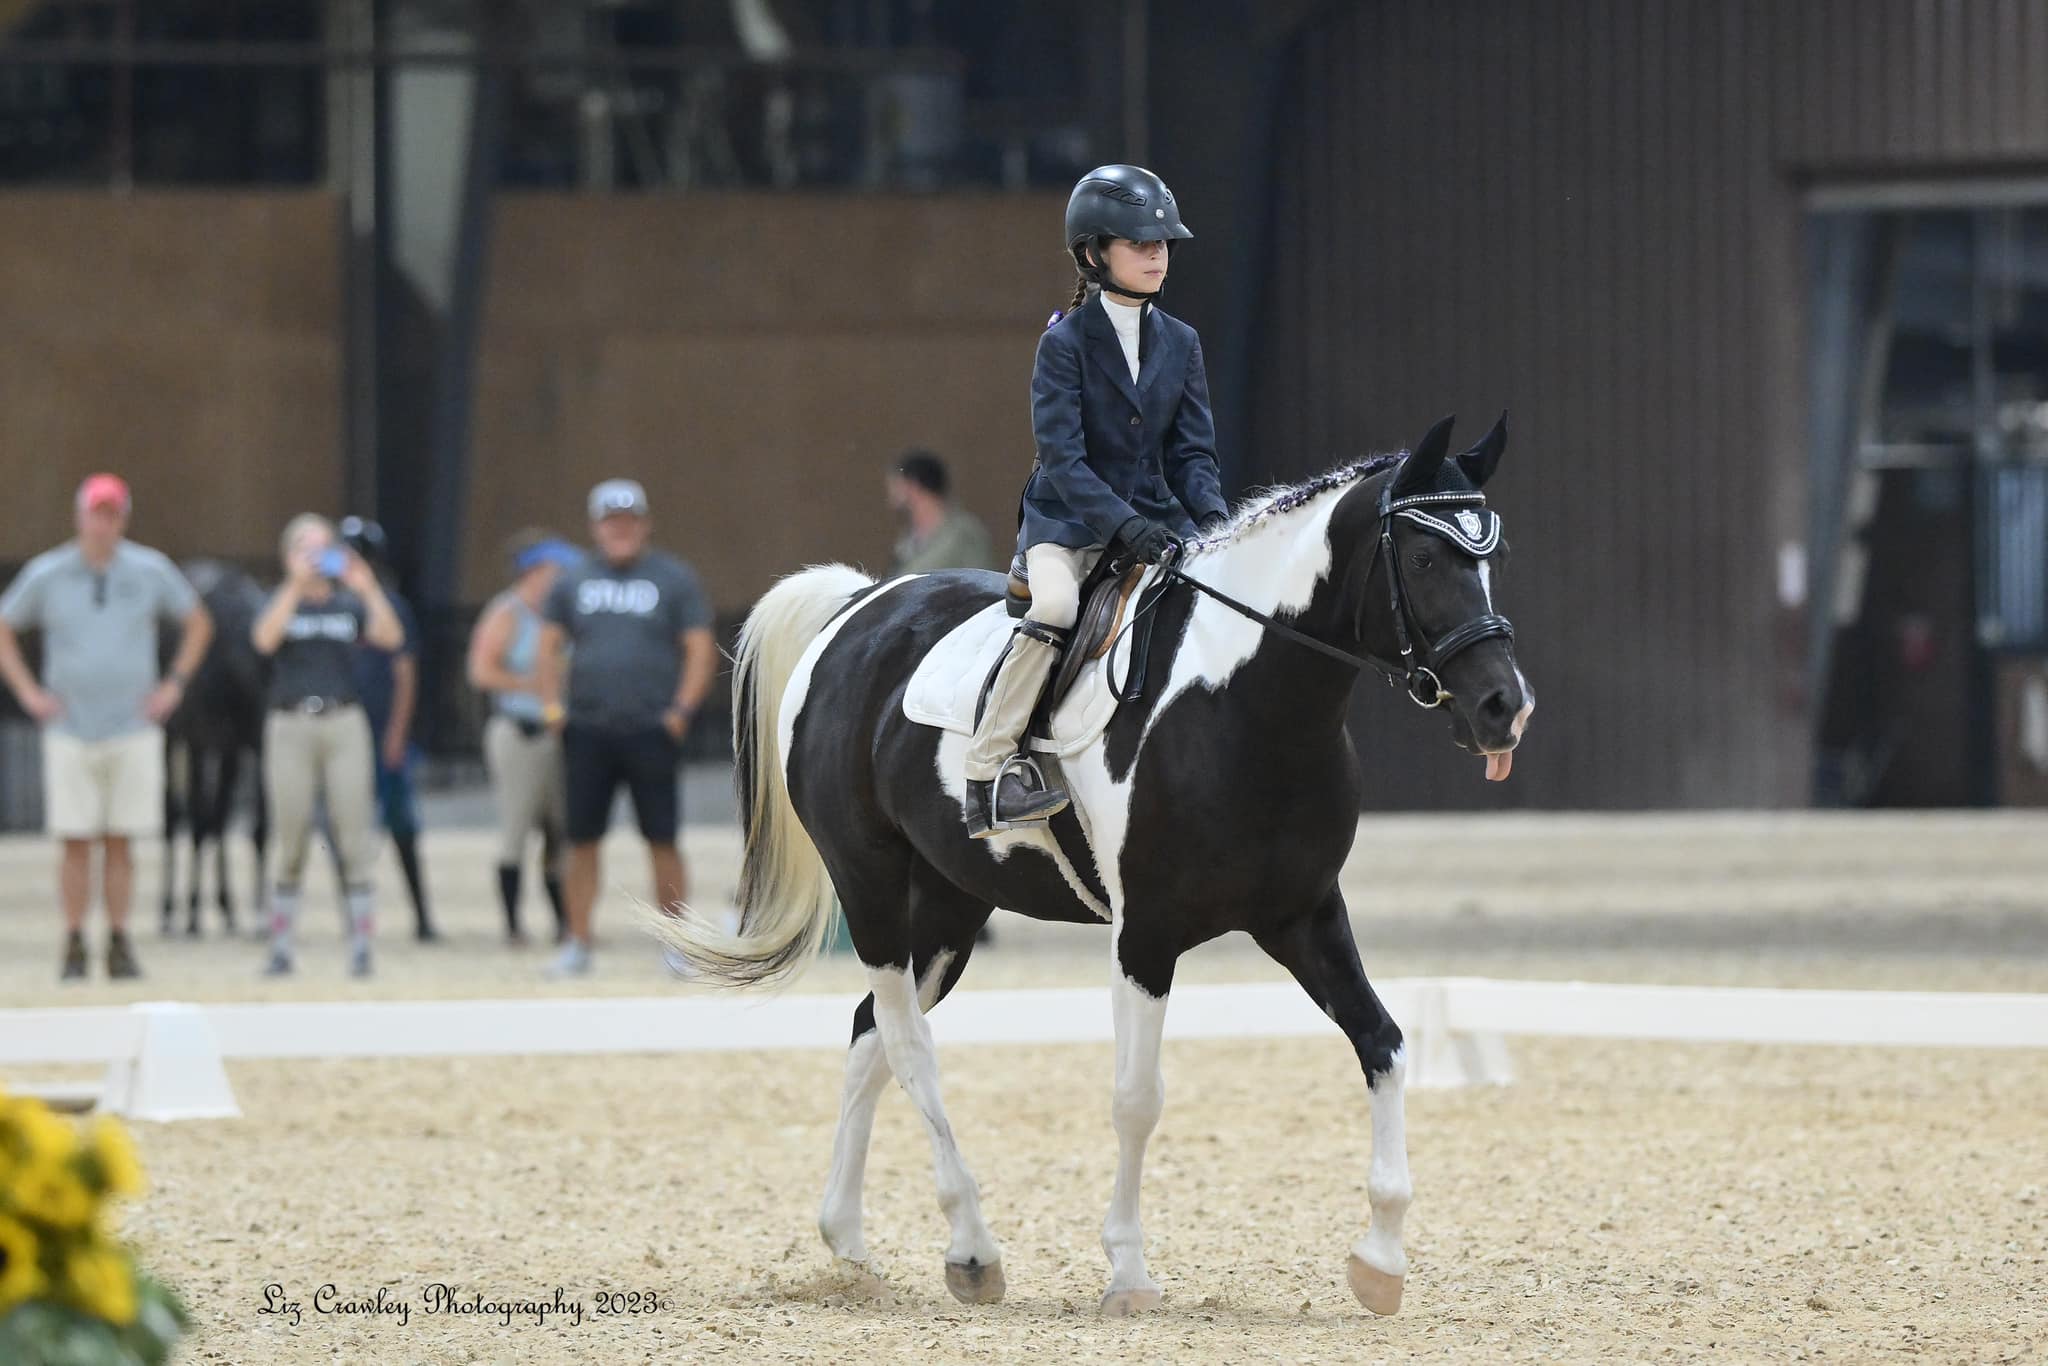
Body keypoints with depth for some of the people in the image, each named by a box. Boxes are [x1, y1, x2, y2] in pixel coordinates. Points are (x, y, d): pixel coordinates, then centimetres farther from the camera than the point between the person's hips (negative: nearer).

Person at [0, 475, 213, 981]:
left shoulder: (151, 571, 3)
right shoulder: (46, 574, 1)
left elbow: (198, 622, 16)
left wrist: (175, 684, 6)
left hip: (133, 730, 1)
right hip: (69, 727, -1)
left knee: (120, 842, 1)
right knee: (76, 843, -3)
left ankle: (119, 945, 7)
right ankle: (74, 949, 3)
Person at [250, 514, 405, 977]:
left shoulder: (348, 604, 10)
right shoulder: (281, 602, 8)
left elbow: (391, 637, -5)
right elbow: (265, 639, -14)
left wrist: (366, 587, -15)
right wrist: (296, 585, -18)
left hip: (344, 725, 1)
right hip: (290, 726, -1)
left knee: (354, 842, -4)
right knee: (290, 845, 1)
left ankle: (360, 949, -4)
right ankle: (280, 948, 7)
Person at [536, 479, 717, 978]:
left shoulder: (674, 580, 4)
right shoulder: (573, 582, 12)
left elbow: (700, 650, 1)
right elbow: (550, 646, 15)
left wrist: (680, 709, -9)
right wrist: (551, 704, 2)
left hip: (650, 731, -3)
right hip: (587, 731, 3)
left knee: (662, 841, -2)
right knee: (581, 840, 3)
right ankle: (578, 945, 9)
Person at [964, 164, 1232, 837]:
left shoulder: (1179, 344, 8)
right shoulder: (1066, 341, -8)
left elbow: (1192, 451, 8)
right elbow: (1062, 456, -16)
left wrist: (1213, 519, -12)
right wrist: (1124, 524, -27)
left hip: (1155, 520, 5)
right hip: (1069, 522, -5)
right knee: (1056, 606, -34)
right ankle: (987, 770, -29)